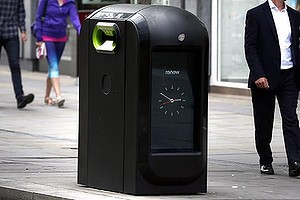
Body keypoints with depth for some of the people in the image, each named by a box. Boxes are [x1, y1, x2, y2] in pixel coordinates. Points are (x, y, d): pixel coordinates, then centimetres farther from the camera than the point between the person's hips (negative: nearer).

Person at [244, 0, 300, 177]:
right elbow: (250, 47, -8)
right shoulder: (255, 14, -2)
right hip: (265, 77, -3)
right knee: (264, 123, 7)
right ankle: (266, 161, 21)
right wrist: (258, 75, -18)